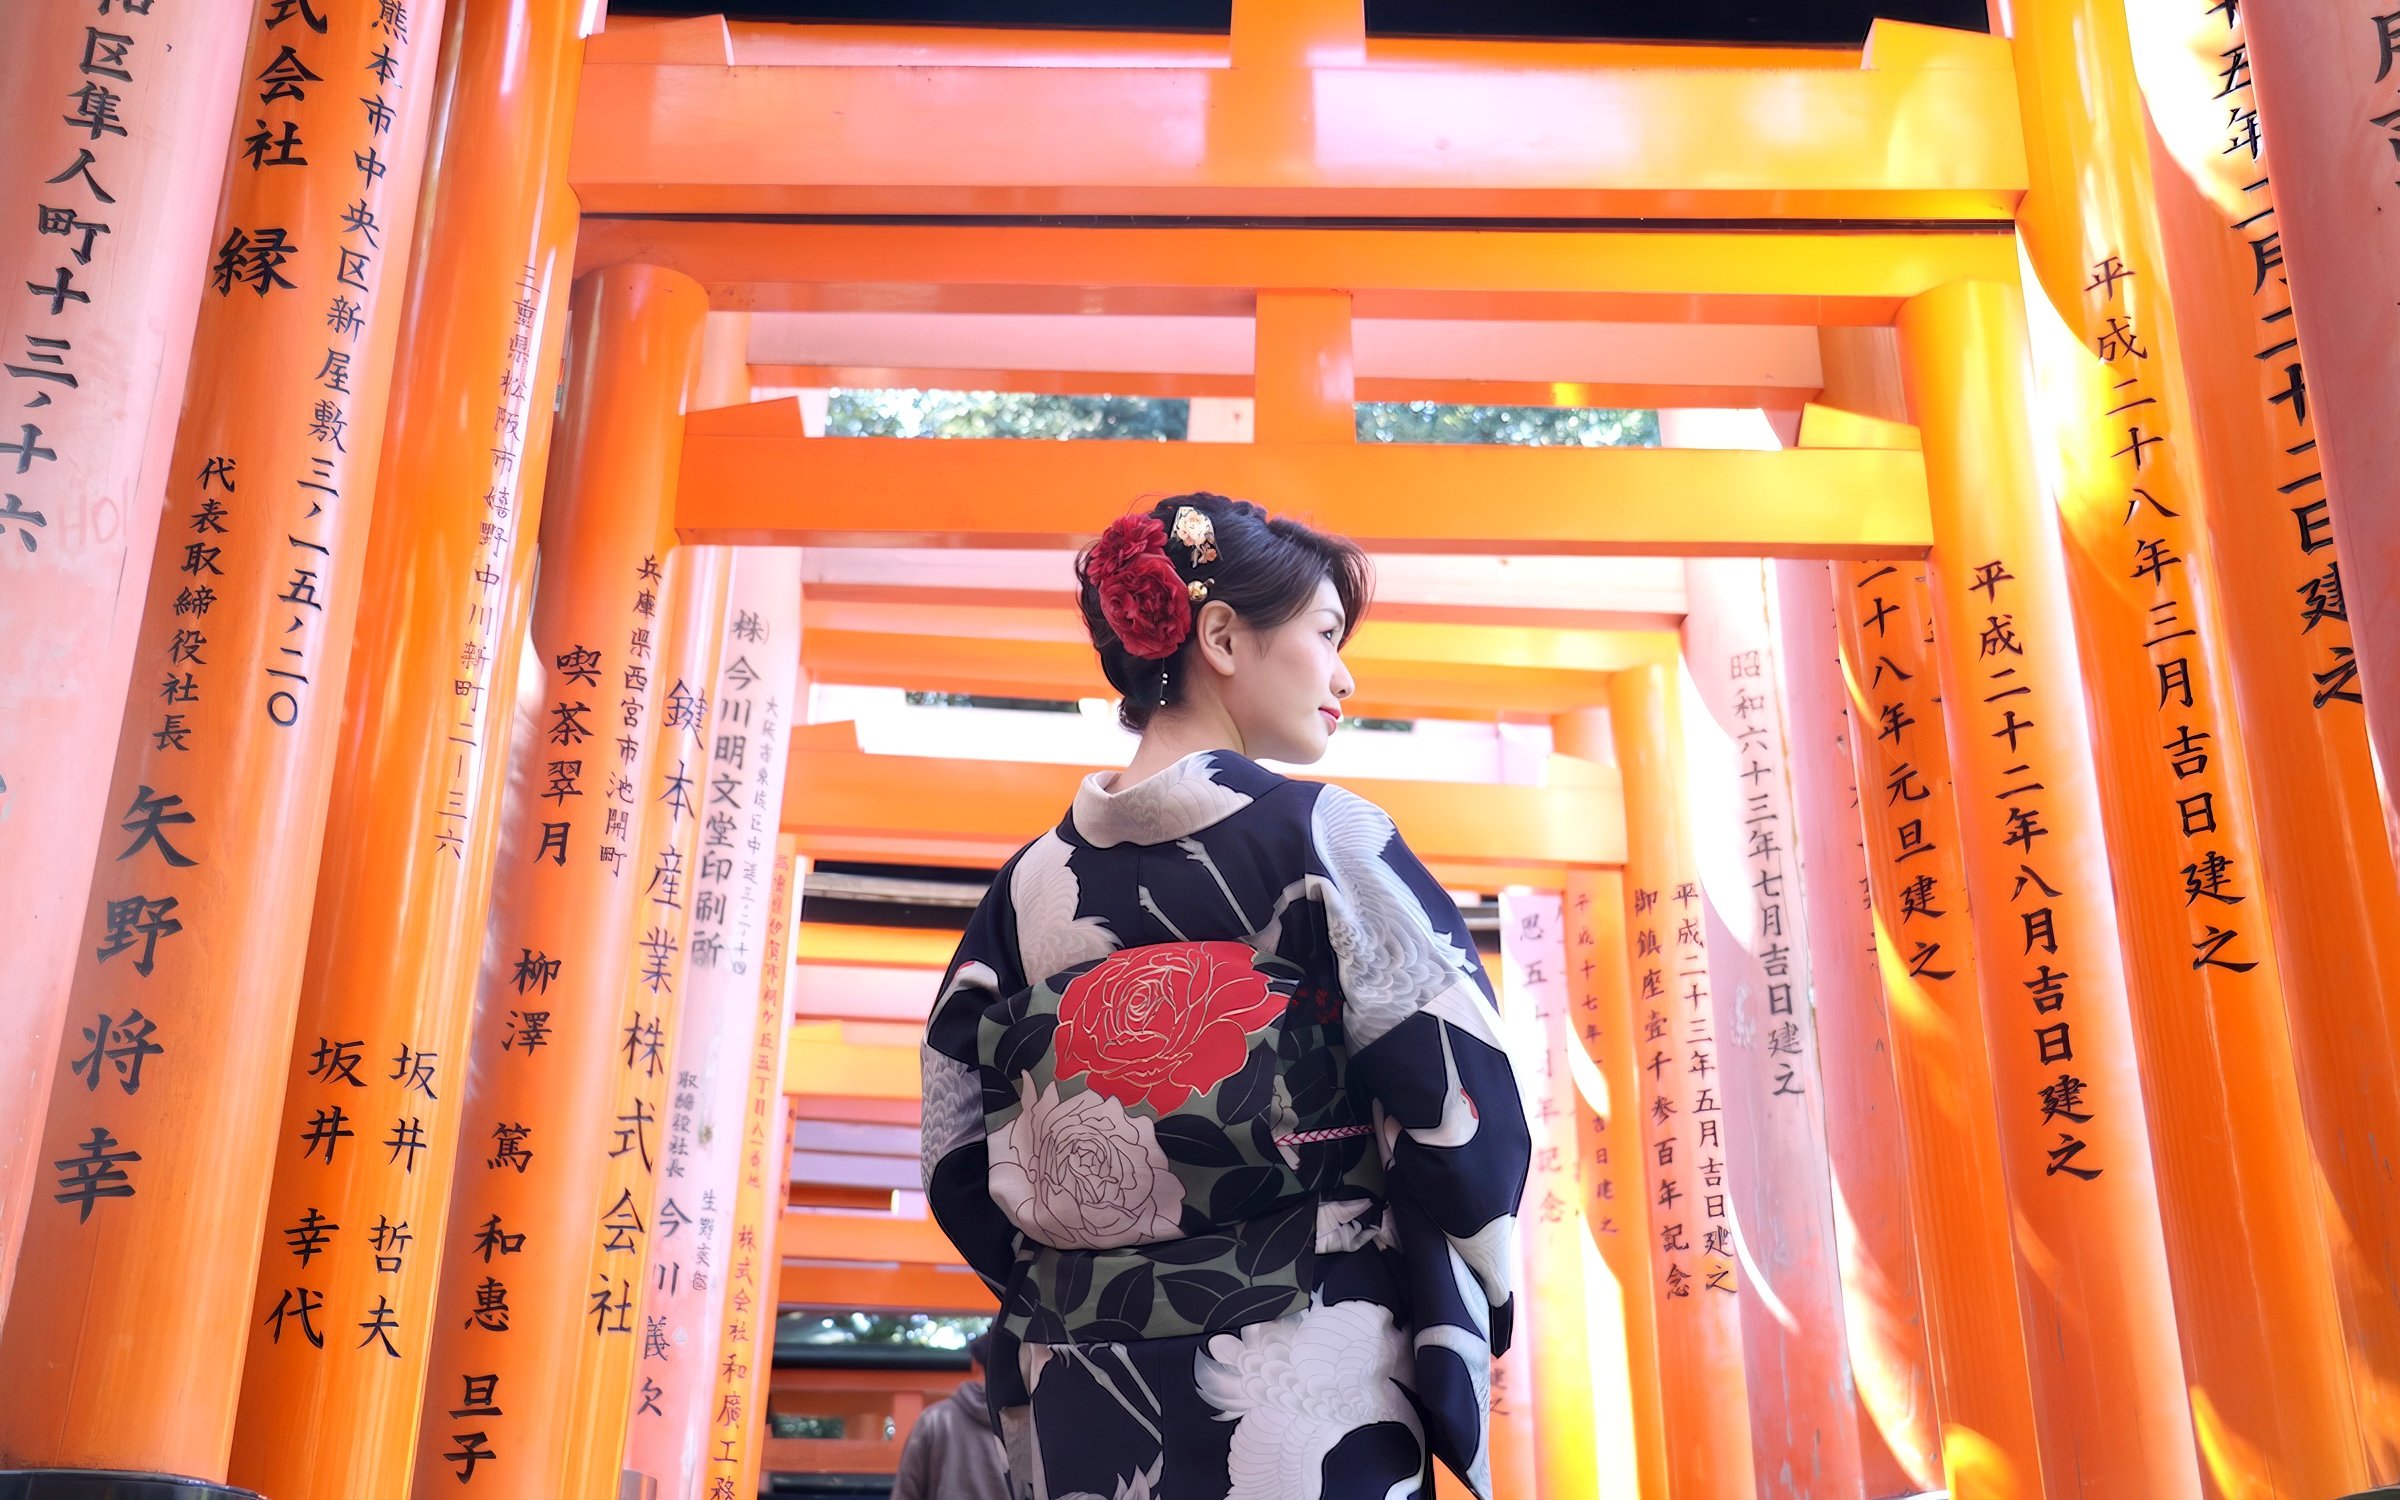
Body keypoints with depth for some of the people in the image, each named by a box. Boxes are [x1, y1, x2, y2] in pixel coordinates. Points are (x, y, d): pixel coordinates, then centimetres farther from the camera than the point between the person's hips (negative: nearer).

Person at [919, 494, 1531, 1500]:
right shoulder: (1320, 837, -9)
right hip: (1309, 1412, -5)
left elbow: (957, 1153, 7)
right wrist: (1467, 1323, 4)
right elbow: (1466, 1107, -12)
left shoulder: (1030, 881, 5)